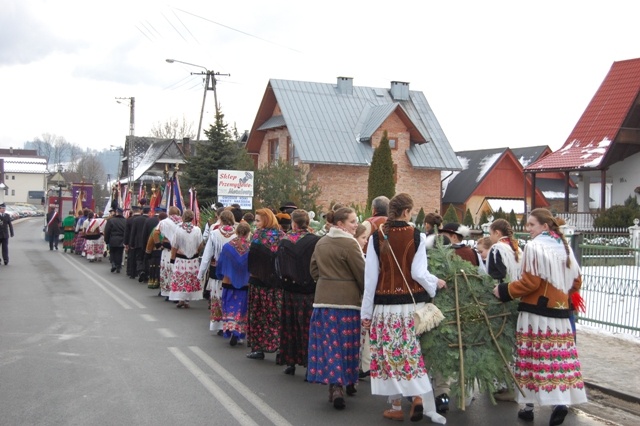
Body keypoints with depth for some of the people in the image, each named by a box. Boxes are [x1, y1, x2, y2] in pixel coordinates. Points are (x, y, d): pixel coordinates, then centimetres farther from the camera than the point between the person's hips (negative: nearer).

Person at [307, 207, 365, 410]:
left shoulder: (321, 243, 11)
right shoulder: (349, 244, -12)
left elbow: (314, 271, 18)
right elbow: (362, 274, -10)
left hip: (323, 298, 6)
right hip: (346, 299, -6)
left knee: (329, 344, 6)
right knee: (345, 344, 3)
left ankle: (334, 385, 4)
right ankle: (344, 383, 9)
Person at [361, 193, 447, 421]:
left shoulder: (377, 237, -3)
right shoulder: (417, 236, -6)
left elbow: (370, 276, -2)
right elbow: (419, 273, -9)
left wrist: (366, 311, 4)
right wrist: (436, 282, 13)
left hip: (386, 304, 0)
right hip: (412, 302, 0)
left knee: (391, 352, 8)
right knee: (415, 350, 14)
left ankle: (396, 406, 14)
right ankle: (418, 397, 5)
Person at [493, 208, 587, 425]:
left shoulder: (534, 247, -11)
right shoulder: (564, 247, 12)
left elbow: (530, 282, -16)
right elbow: (576, 281, 16)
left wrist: (503, 290, -6)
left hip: (536, 312, -6)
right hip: (560, 312, 6)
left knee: (533, 358, 1)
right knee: (559, 357, 7)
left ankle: (528, 405, 7)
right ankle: (561, 401, -3)